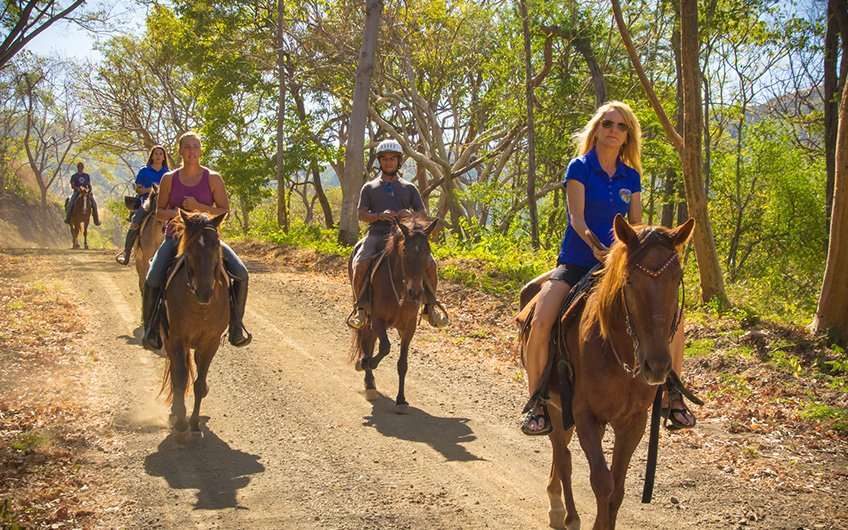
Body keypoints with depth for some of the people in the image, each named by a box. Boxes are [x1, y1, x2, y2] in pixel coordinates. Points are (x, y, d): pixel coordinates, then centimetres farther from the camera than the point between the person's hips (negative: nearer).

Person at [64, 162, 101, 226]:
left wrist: (91, 190, -6)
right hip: (77, 192, -2)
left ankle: (96, 220, -15)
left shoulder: (87, 176, 14)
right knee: (70, 203, -28)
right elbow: (72, 185, 0)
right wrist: (77, 188, -20)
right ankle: (68, 218, -19)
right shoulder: (74, 176, 7)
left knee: (94, 203, -20)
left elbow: (89, 185, 13)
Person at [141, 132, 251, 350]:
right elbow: (159, 211, 9)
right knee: (152, 279, -22)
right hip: (175, 236, 0)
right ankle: (151, 328, -2)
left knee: (240, 273, -19)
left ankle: (236, 324, -3)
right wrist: (176, 213, -13)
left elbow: (224, 210, -2)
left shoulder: (213, 178, -1)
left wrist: (199, 207, -18)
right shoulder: (169, 179, 3)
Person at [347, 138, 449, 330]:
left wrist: (411, 215, -13)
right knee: (360, 264, -30)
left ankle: (431, 305, -4)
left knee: (429, 263, -21)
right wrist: (379, 216, -15)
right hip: (377, 235, -1)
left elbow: (423, 214, 11)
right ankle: (361, 307, -18)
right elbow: (362, 215, 6)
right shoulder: (369, 188, 14)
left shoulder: (409, 188, 17)